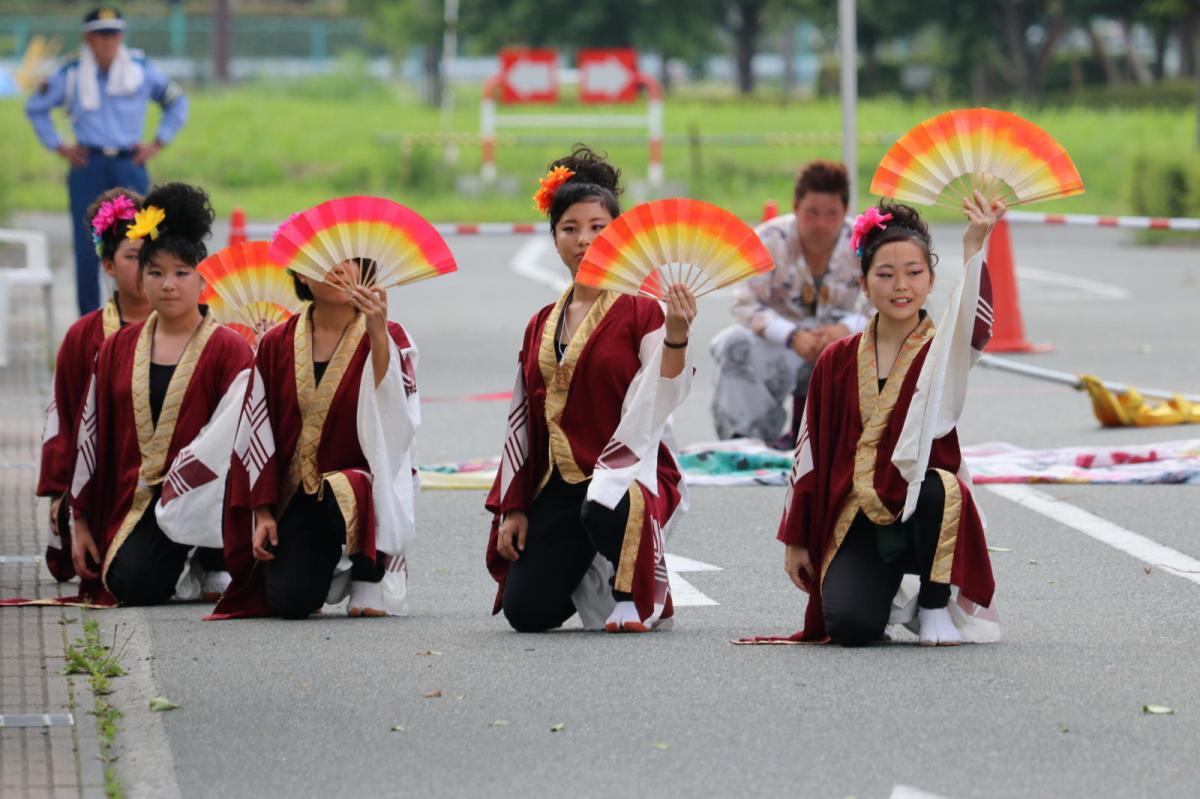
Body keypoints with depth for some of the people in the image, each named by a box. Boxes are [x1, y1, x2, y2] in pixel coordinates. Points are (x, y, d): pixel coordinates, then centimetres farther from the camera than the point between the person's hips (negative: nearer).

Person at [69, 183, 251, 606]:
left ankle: (215, 564, -5)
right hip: (136, 500, 3)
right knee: (131, 586, -24)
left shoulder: (227, 349, -2)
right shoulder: (119, 349, 12)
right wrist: (82, 522, 11)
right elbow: (92, 433, 14)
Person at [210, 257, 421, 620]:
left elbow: (394, 418, -21)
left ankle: (374, 574, -8)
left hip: (365, 484, -3)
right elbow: (258, 431, 6)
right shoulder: (277, 345, 5)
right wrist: (263, 511, -1)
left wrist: (377, 334, -29)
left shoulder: (387, 340, -2)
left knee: (343, 498, -39)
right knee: (287, 601, -17)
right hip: (296, 498, 3)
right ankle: (325, 566, 21)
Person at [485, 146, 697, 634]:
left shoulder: (639, 310, -1)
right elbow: (523, 423, 16)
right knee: (526, 612, -9)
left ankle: (641, 593, -10)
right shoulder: (541, 327, 15)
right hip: (558, 483, 5)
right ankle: (591, 580, 25)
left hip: (626, 470, -5)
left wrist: (675, 337, -32)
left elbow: (663, 399, -15)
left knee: (603, 511, -42)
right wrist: (513, 507, 11)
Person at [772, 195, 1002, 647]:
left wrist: (973, 249, -40)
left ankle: (935, 606, -12)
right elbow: (810, 455, 12)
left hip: (922, 518, -1)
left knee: (939, 488, -38)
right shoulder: (838, 362, 7)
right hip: (857, 523, 1)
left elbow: (974, 329, -26)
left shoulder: (941, 351, 1)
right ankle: (889, 594, 14)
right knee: (850, 627, -25)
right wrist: (796, 541, 11)